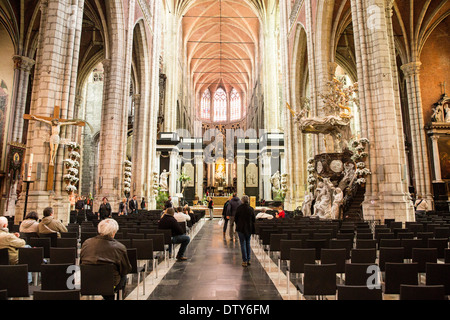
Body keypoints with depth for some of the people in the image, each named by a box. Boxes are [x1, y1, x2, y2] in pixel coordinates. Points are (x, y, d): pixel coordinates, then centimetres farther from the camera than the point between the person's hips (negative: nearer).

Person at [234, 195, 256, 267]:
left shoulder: (239, 208, -10)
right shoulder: (251, 209, -3)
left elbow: (235, 219, -2)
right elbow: (253, 220, 3)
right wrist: (253, 230, 12)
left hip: (241, 229, -3)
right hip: (249, 229, 3)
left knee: (243, 244, 2)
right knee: (248, 244, 15)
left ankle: (244, 261, 3)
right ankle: (248, 260, 18)